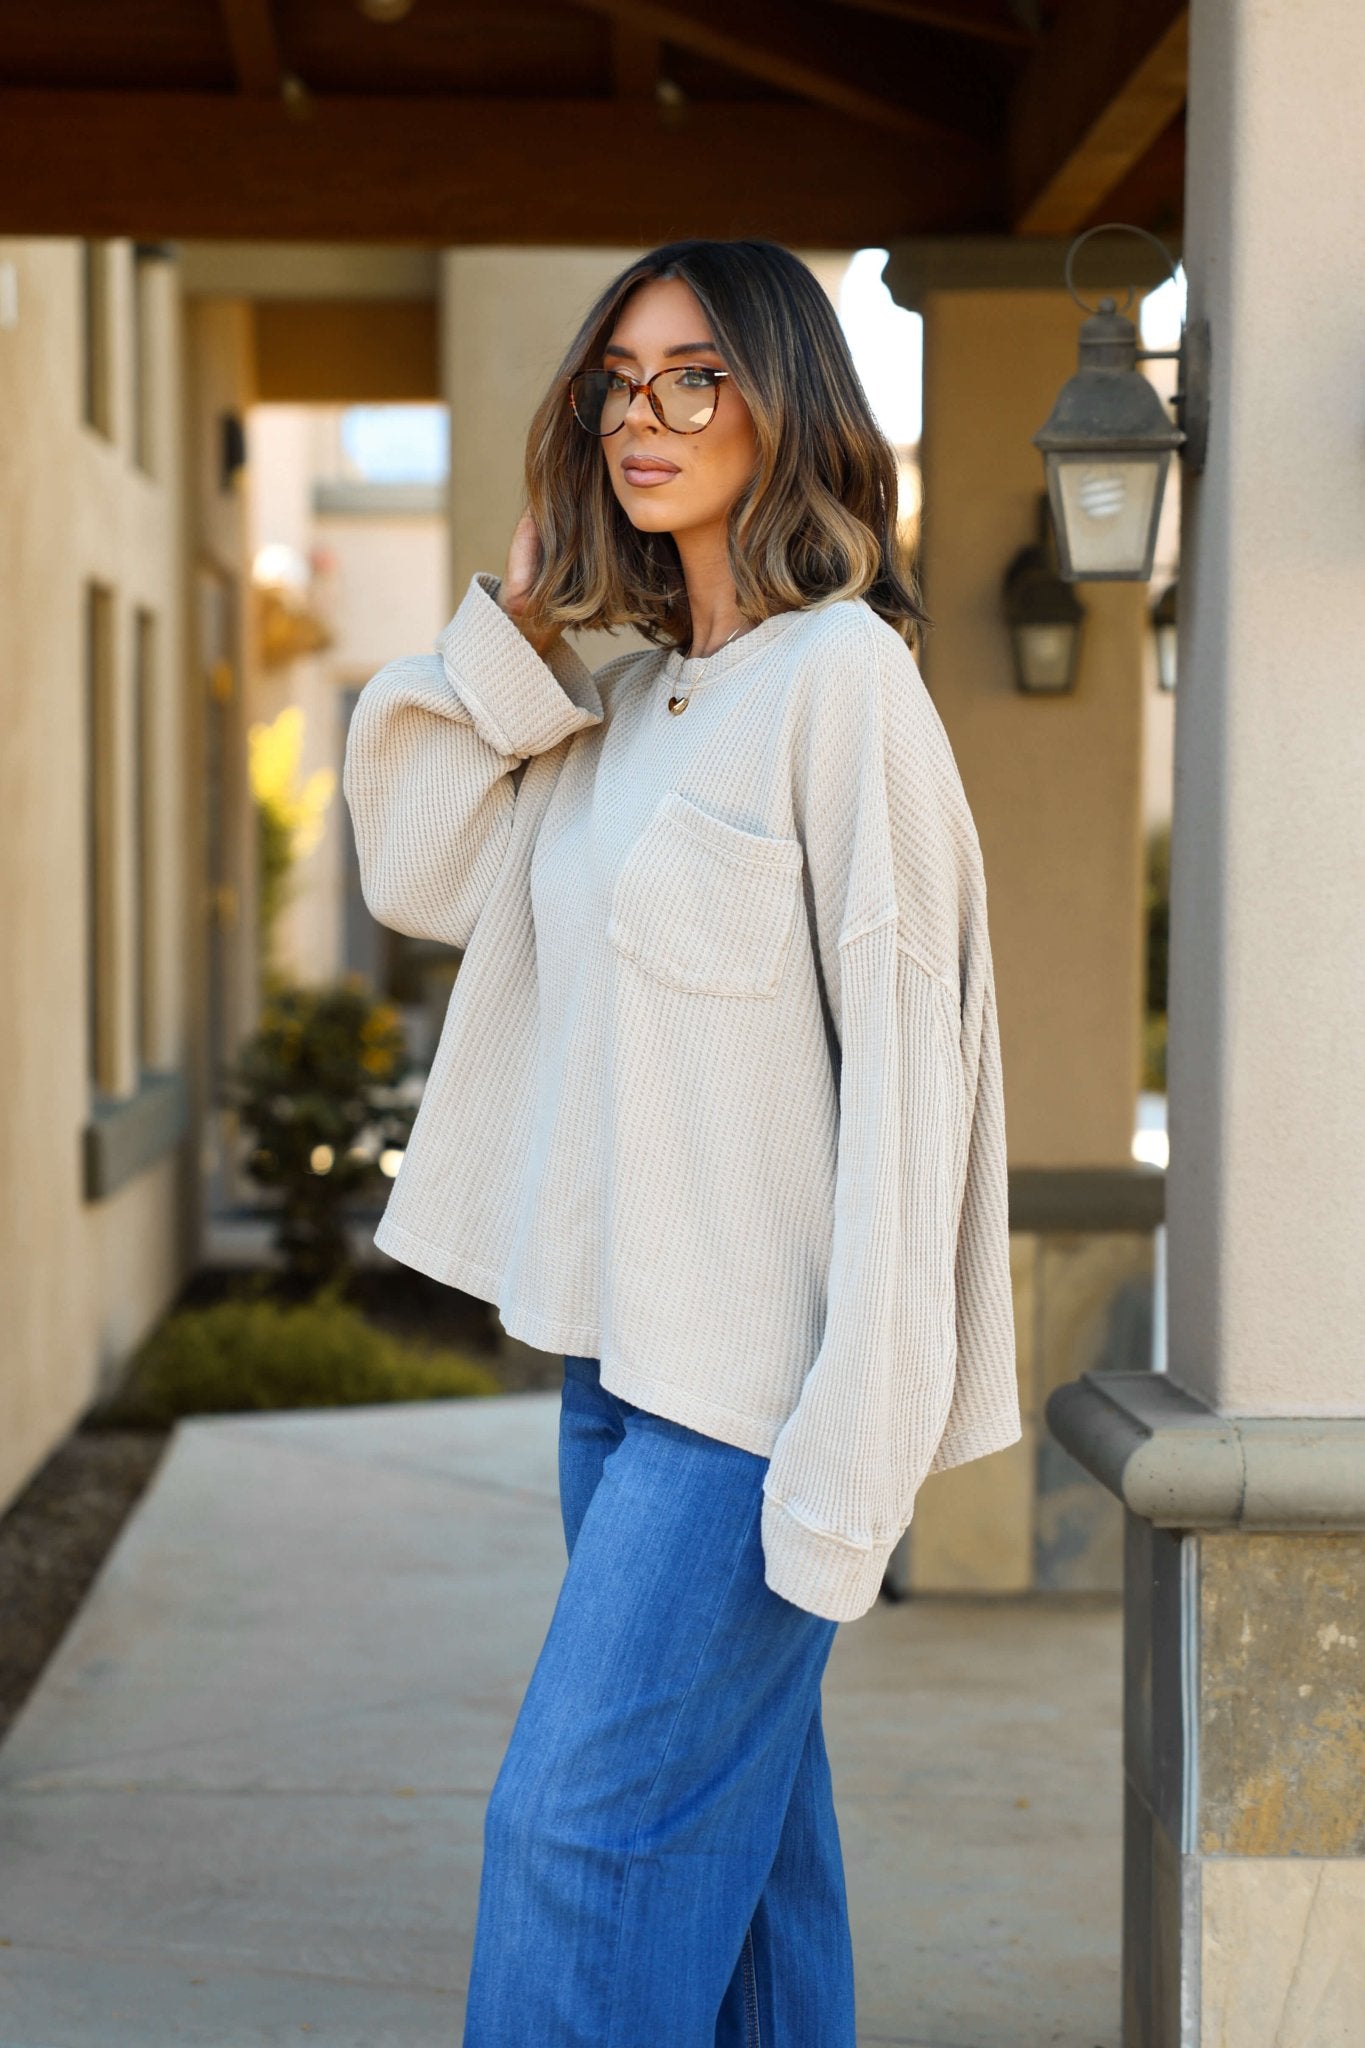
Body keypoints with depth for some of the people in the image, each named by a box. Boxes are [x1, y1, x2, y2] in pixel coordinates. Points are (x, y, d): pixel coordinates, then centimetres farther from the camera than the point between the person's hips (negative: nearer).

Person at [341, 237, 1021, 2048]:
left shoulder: (840, 674, -13)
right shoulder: (626, 697, 12)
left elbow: (906, 1047, -16)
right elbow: (419, 874, 12)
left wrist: (855, 1431, -20)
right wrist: (514, 614, 5)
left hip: (754, 1362, -8)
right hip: (621, 1346, 8)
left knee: (583, 1818, -7)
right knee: (731, 1811, 15)